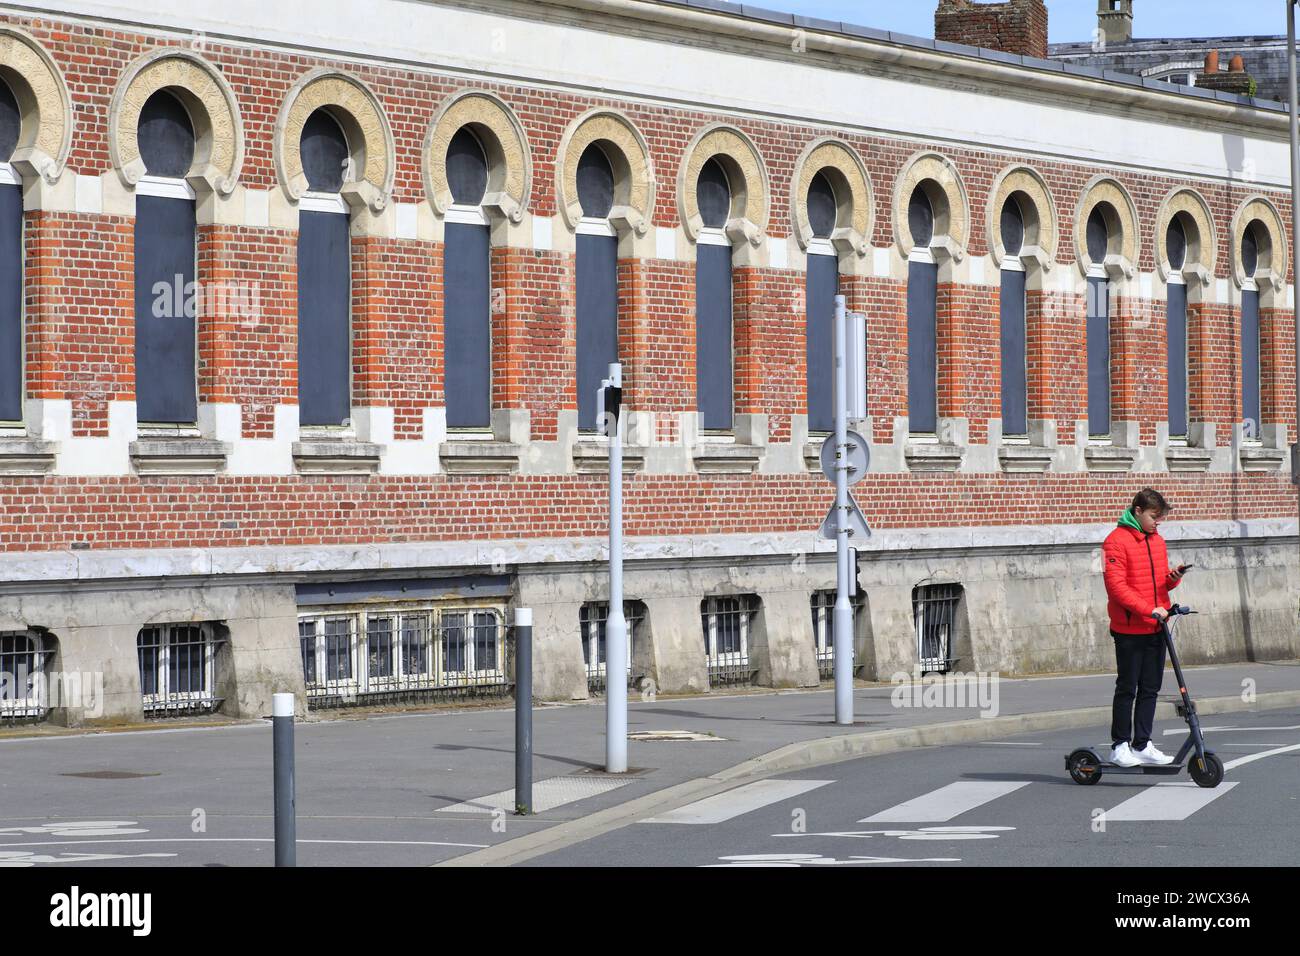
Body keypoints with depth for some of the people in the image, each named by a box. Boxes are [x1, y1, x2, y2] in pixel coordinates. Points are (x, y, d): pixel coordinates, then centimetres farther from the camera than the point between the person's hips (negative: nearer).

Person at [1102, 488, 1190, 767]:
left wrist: (1173, 578, -3)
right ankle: (1120, 745, 6)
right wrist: (1149, 609, -22)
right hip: (1129, 629, -7)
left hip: (1155, 629, 7)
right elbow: (1116, 586, -17)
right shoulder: (1117, 541, -10)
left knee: (1150, 688, 8)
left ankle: (1142, 744, 15)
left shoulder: (1157, 541, 13)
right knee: (1127, 688, -1)